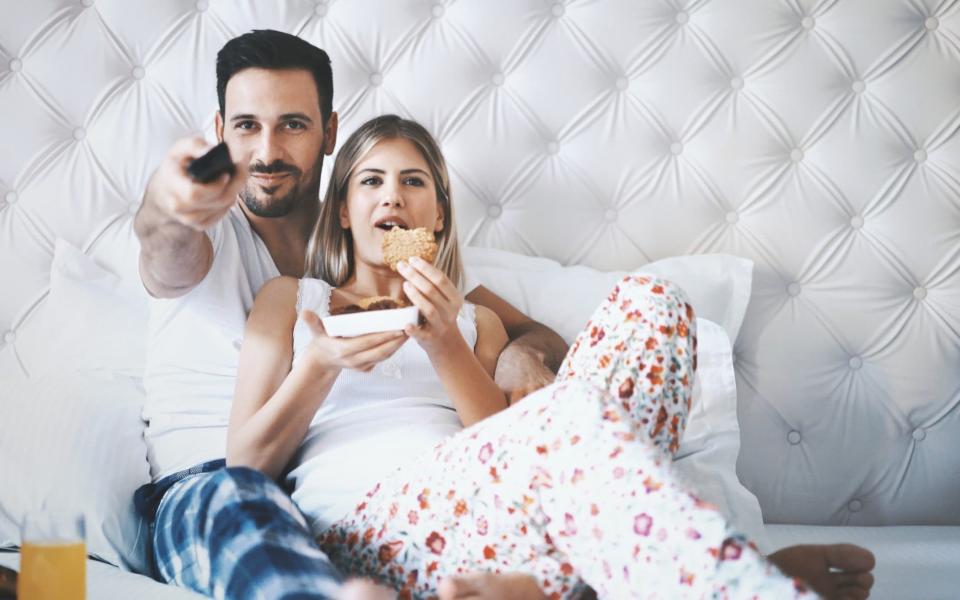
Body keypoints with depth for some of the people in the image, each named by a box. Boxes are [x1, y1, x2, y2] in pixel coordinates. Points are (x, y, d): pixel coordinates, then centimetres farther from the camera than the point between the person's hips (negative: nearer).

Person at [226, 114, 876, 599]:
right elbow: (246, 463, 14)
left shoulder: (475, 319, 32)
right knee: (571, 421, -37)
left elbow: (508, 446, 14)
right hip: (359, 525, -4)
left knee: (648, 301, -15)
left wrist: (444, 345, 1)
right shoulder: (289, 300, 26)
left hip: (475, 514, 4)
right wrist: (322, 363, -2)